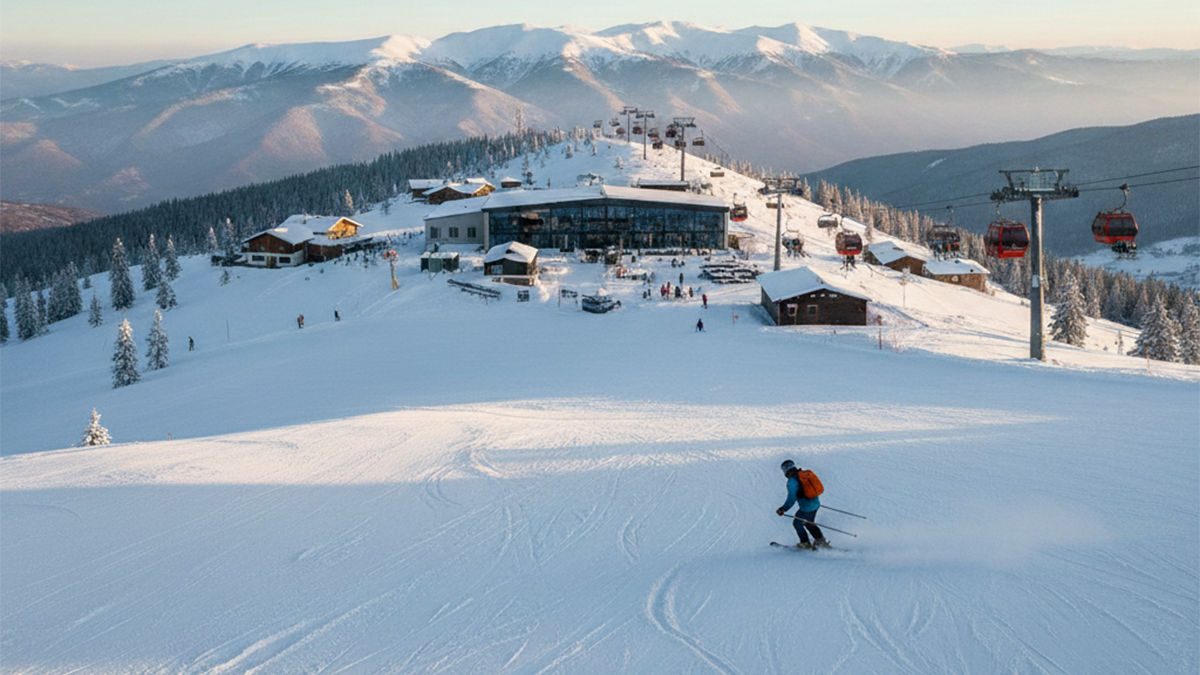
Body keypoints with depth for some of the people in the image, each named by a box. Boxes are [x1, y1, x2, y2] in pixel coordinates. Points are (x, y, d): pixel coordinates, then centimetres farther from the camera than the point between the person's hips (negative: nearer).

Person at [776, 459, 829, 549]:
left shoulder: (792, 481, -19)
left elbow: (791, 499, -22)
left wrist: (783, 509, -13)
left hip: (807, 508, -8)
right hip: (816, 503, 8)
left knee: (797, 523, 15)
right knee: (809, 523, 28)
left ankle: (805, 543, 27)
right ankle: (821, 540, 31)